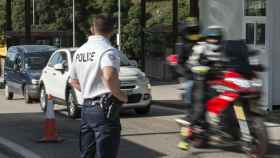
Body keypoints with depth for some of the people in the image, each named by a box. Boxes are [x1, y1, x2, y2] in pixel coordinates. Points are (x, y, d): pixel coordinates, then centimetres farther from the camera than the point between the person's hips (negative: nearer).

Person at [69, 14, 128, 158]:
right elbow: (109, 76, -31)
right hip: (104, 109, -7)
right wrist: (120, 96, -17)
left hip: (86, 107, 7)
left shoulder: (79, 51, 11)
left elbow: (73, 81, 21)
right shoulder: (108, 50, -13)